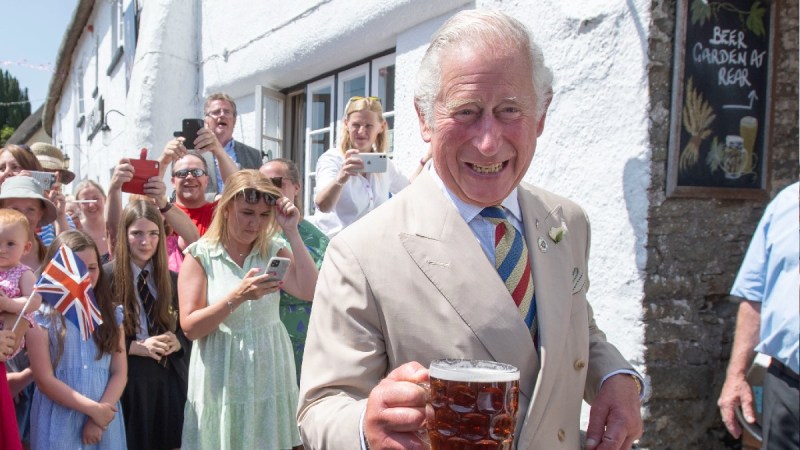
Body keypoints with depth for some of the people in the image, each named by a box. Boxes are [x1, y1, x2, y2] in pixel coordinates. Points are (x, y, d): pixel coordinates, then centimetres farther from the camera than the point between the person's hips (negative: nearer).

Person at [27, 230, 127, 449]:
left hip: (104, 419, 3)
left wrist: (99, 414, -12)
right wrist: (92, 409, -13)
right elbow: (44, 379, -9)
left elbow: (120, 373, 1)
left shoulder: (111, 314, 6)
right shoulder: (41, 317, -5)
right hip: (59, 424, -3)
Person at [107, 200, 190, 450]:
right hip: (127, 380, -3)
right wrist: (134, 347, -16)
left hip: (169, 378, 4)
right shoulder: (106, 277, -5)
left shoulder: (173, 279, 8)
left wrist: (177, 342, -7)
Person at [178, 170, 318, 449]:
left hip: (269, 374, 3)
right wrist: (237, 296, -25)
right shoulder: (199, 256, -6)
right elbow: (190, 327, -12)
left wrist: (292, 232, -13)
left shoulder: (273, 251, 2)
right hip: (222, 380, -2)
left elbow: (310, 291, -13)